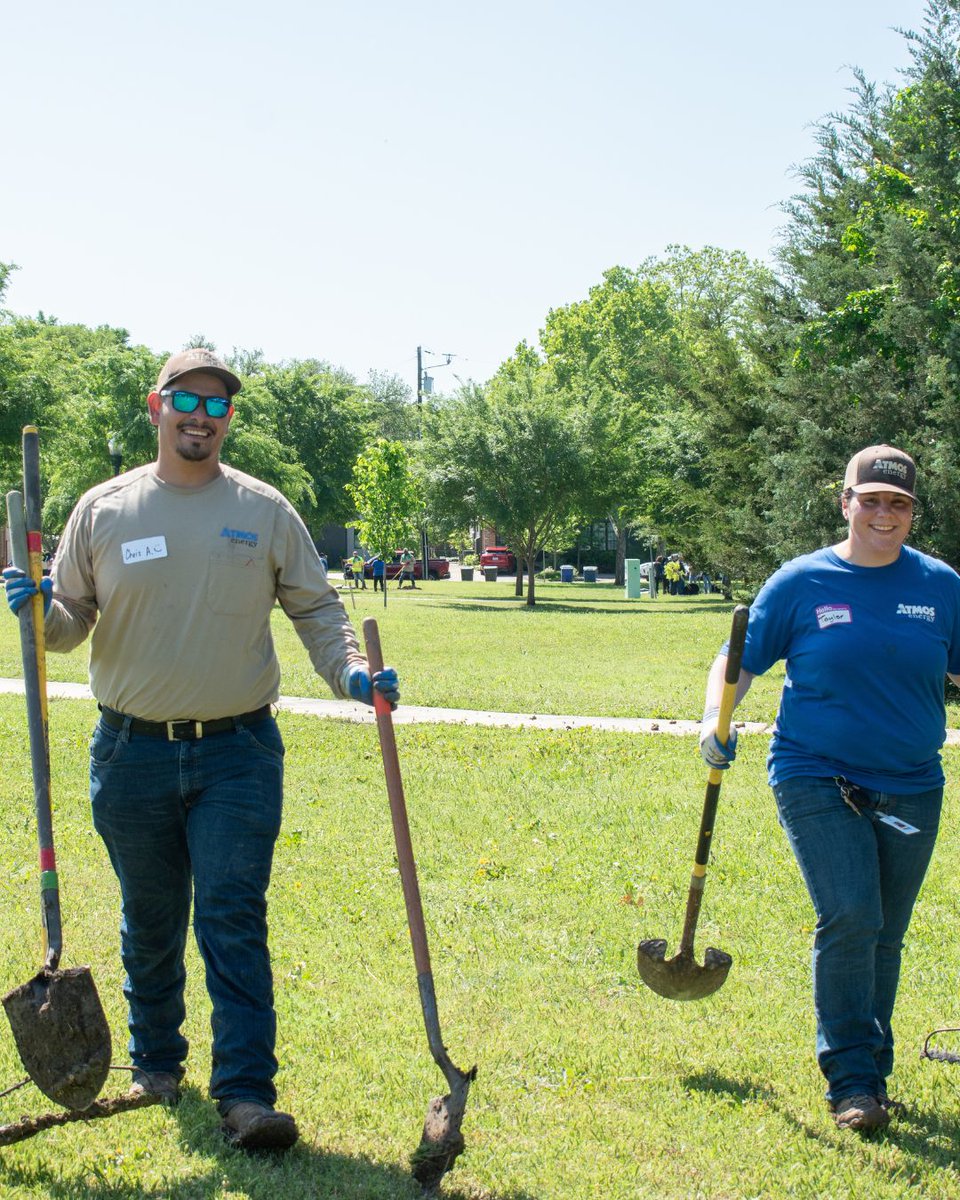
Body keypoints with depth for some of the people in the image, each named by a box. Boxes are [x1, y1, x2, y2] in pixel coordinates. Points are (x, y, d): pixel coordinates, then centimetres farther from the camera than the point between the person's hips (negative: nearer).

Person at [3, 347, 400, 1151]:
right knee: (150, 926, 15)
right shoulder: (102, 510, 3)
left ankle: (247, 1093, -3)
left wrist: (350, 671, -10)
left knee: (235, 922, -5)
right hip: (132, 753, 1)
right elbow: (70, 623, 8)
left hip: (239, 753, -1)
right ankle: (155, 1064, 34)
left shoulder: (265, 510, 2)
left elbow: (315, 608, 7)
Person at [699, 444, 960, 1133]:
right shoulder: (802, 582, -2)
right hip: (818, 781, -3)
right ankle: (852, 1080, -4)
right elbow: (740, 659, 4)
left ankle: (872, 1075, 27)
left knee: (884, 937, 11)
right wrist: (717, 720, -13)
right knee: (849, 918, -17)